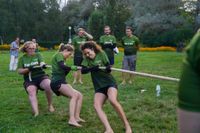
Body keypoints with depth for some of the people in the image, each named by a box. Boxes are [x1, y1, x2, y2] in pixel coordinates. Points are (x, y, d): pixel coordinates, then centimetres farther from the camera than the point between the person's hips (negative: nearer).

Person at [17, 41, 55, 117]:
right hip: (29, 80, 0)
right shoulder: (22, 58, 9)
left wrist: (43, 65, -36)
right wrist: (28, 69, -17)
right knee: (31, 91, -30)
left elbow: (42, 62, -12)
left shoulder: (38, 55, 7)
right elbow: (19, 71, 2)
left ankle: (50, 105, -6)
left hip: (40, 76, 0)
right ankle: (36, 112, -45)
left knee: (49, 85, -29)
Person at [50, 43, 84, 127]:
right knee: (74, 95, -26)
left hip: (61, 82, 9)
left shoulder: (60, 57, 27)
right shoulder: (59, 55, 0)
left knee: (79, 95, 1)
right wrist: (71, 67, -9)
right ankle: (72, 119, -36)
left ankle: (76, 117, -11)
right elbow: (62, 66, -20)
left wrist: (69, 69, 7)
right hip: (57, 82, -9)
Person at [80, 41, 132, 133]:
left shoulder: (101, 54, -2)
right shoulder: (86, 59, 5)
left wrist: (108, 68, -30)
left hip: (110, 82, -4)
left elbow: (108, 67, -6)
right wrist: (92, 68, -28)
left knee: (112, 100, -29)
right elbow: (83, 71, -10)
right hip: (99, 87, 4)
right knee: (96, 105, -19)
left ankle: (127, 125, -17)